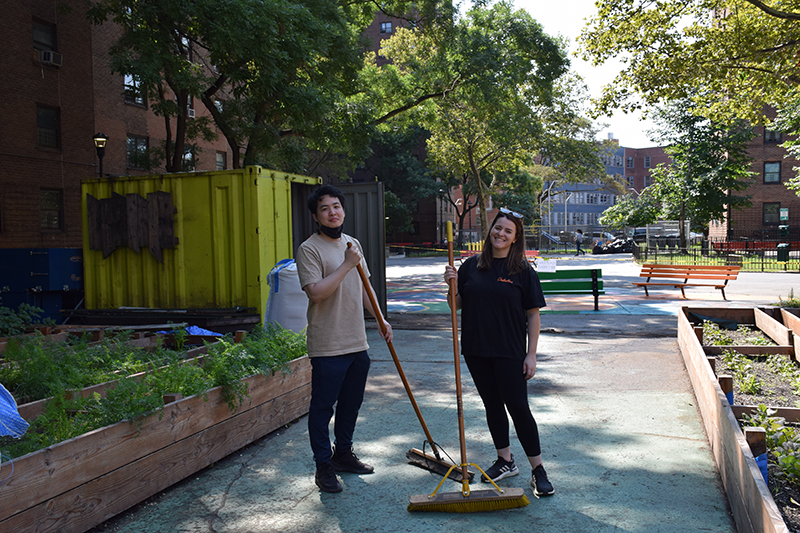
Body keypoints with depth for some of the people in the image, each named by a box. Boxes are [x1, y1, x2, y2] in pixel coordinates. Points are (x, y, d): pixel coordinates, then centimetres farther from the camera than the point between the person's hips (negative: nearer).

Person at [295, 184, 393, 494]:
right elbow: (315, 293, -23)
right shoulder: (310, 249, -11)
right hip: (327, 346, -7)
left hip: (357, 343, 7)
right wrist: (347, 265, -22)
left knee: (351, 404, 18)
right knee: (322, 407, 2)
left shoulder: (353, 244, 13)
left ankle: (343, 453, 34)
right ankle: (324, 466, 15)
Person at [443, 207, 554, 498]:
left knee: (518, 407, -3)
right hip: (476, 350, 4)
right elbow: (457, 305, 9)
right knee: (492, 405, 14)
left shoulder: (523, 271, -3)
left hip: (510, 352, -4)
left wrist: (531, 354, -7)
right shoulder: (471, 266, 4)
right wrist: (453, 285, -11)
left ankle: (538, 470, 11)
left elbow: (533, 315, -3)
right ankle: (505, 461, 30)